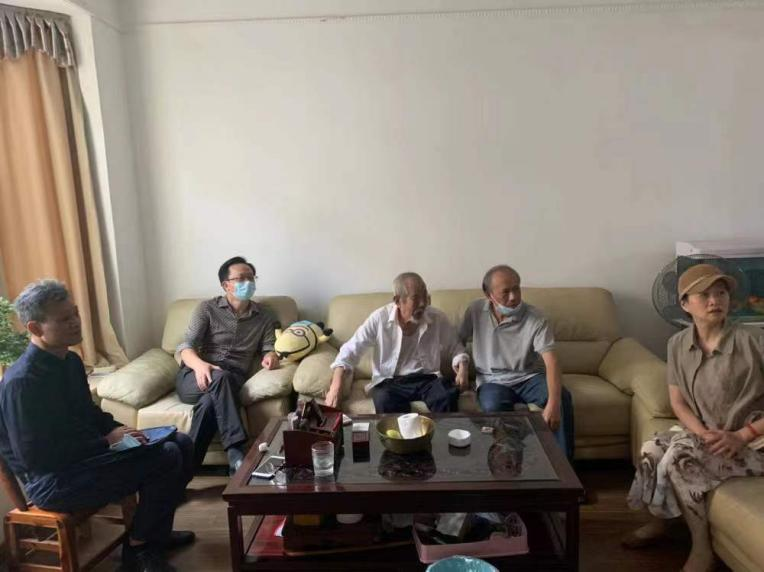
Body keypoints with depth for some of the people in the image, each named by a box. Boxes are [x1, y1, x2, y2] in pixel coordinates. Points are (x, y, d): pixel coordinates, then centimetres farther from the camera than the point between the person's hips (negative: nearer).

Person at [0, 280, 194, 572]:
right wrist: (106, 442, -20)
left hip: (86, 454, 9)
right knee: (166, 458, -22)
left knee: (181, 443, 5)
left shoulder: (70, 360, 6)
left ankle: (155, 531, 19)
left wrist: (116, 429, -2)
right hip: (53, 481, -9)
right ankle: (138, 548, -1)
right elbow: (34, 456, -24)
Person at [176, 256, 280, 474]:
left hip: (233, 379, 2)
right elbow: (186, 346, -2)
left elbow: (269, 348, 9)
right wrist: (199, 364, -26)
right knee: (219, 378, -38)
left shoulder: (264, 317, 15)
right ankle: (235, 452, -45)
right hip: (195, 376, -1)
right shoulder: (208, 308, 7)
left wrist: (271, 356, -18)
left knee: (210, 400, -36)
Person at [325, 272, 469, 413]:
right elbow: (350, 351, -8)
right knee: (384, 401, -36)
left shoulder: (438, 318, -6)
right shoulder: (379, 318, -12)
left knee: (448, 395, -30)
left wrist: (462, 367, -13)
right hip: (389, 382, -1)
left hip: (427, 379, 2)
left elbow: (455, 348, 11)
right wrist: (335, 388, -21)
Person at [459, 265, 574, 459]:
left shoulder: (535, 318, -15)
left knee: (563, 398, -29)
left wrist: (553, 402, -39)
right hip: (492, 380, 0)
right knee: (493, 407, -35)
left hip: (529, 377, 0)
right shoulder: (475, 311, -6)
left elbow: (551, 361, -24)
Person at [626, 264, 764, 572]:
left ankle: (701, 547, -8)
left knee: (679, 455, -27)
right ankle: (657, 521, 9)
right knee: (653, 448, -18)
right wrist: (704, 434, -16)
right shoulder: (678, 344, -1)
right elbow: (677, 401, 2)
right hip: (705, 436, 5)